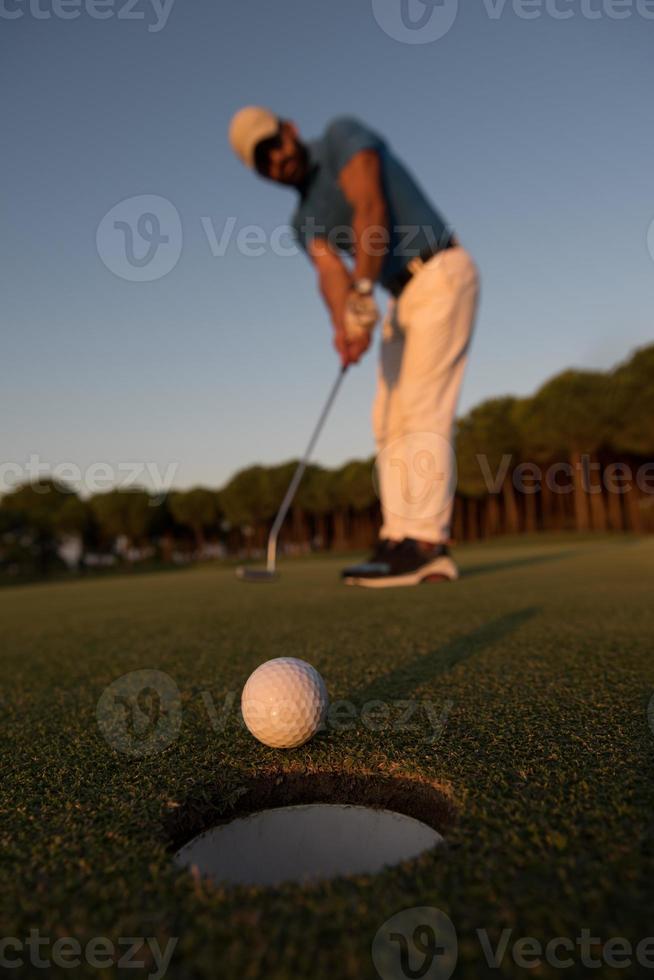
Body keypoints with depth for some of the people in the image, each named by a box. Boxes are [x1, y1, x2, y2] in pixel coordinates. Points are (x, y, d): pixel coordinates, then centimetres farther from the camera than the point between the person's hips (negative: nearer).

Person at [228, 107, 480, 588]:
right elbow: (330, 273, -6)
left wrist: (363, 295, -29)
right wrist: (344, 327, -27)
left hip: (441, 275, -8)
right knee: (390, 420, 0)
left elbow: (371, 208, -21)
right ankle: (400, 543, -2)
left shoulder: (342, 133, -4)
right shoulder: (305, 219, 14)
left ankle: (425, 543, -20)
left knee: (424, 411, -18)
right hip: (403, 296, 8)